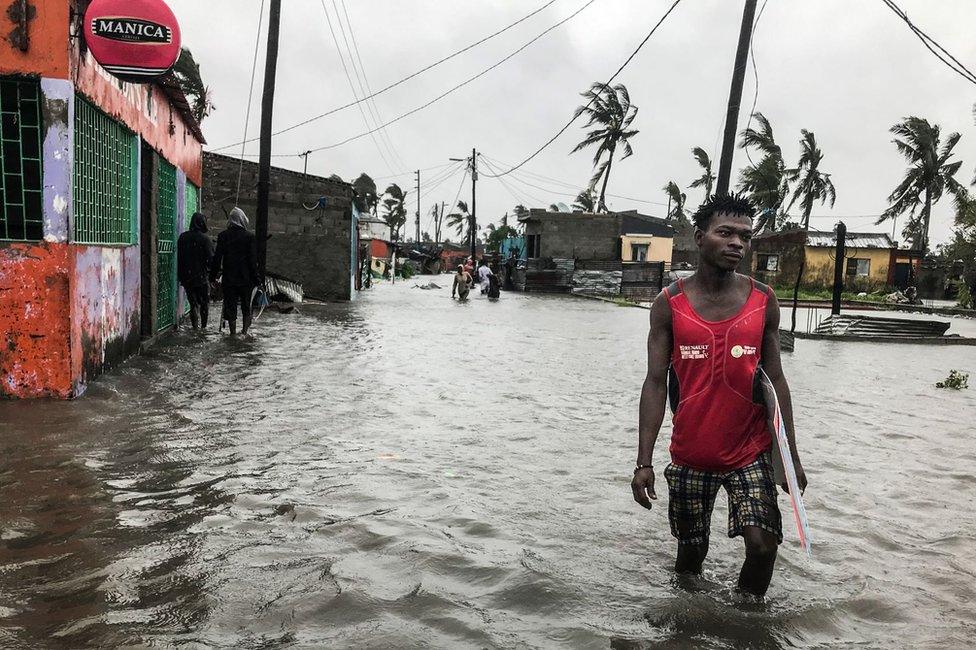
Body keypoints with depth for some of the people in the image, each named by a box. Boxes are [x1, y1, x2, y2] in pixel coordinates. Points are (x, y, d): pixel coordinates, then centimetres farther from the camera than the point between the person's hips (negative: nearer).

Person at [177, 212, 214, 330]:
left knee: (193, 302, 9)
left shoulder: (182, 237, 5)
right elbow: (211, 258, -12)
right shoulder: (205, 238, -10)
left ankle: (195, 326, 1)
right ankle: (203, 326, 12)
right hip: (202, 276, -3)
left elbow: (179, 258, 10)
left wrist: (180, 276, 15)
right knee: (204, 302, 10)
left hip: (187, 277, 4)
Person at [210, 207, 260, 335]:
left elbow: (217, 258, 0)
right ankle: (244, 331, 11)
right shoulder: (249, 237, -5)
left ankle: (233, 332, 7)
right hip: (246, 279, 0)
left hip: (228, 278, 1)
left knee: (230, 306, 6)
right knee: (246, 306, 13)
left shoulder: (223, 236, -2)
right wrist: (255, 278, 0)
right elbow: (253, 259, -5)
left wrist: (213, 276, 6)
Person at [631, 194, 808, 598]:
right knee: (690, 551, 14)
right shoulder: (669, 304, -5)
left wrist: (792, 455, 2)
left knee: (763, 545, -10)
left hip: (750, 454, 0)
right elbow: (656, 383, -5)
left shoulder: (763, 301, -1)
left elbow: (775, 380, 4)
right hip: (690, 455, 0)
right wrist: (644, 462, -9)